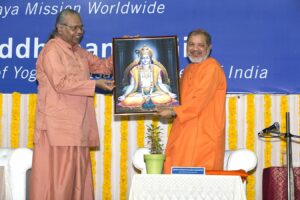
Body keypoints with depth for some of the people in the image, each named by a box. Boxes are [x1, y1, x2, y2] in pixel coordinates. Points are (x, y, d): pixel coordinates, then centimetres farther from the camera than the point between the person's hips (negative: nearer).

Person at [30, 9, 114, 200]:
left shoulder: (79, 51, 17)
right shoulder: (51, 50, -9)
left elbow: (102, 66, 19)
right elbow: (61, 83, -19)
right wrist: (96, 84, -19)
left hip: (77, 125, 8)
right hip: (57, 126, -8)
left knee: (78, 175, 7)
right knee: (58, 177, -7)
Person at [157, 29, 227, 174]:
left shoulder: (212, 67, -8)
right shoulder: (188, 69, 19)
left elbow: (199, 100, -17)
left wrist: (174, 112, -14)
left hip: (204, 133, -8)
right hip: (185, 131, 8)